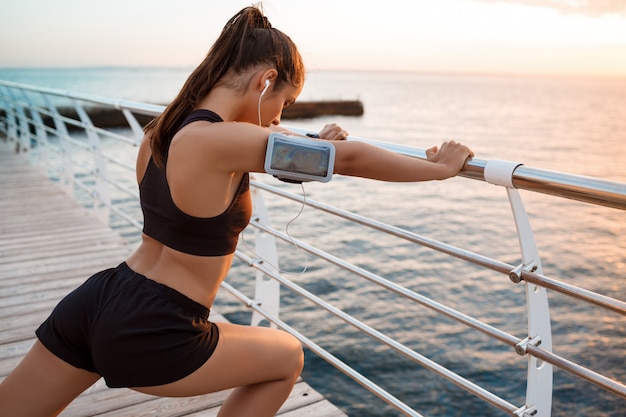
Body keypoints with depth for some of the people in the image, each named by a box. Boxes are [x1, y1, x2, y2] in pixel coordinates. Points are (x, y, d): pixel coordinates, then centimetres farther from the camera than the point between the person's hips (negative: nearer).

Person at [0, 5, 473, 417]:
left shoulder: (162, 131, 5)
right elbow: (351, 158, -18)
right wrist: (439, 167, -6)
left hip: (93, 303, 8)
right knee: (287, 358, 16)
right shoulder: (221, 140, -21)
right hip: (147, 336, -7)